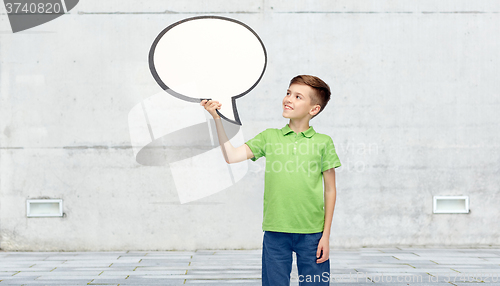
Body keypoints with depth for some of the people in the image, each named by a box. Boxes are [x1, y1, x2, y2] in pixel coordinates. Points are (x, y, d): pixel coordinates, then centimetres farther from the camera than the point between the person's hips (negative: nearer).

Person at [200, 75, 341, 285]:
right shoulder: (270, 137, 8)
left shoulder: (323, 142, 2)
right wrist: (217, 119, -7)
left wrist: (326, 235, 1)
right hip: (275, 232, 1)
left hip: (311, 234, -1)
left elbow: (330, 190, 4)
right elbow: (231, 156, 0)